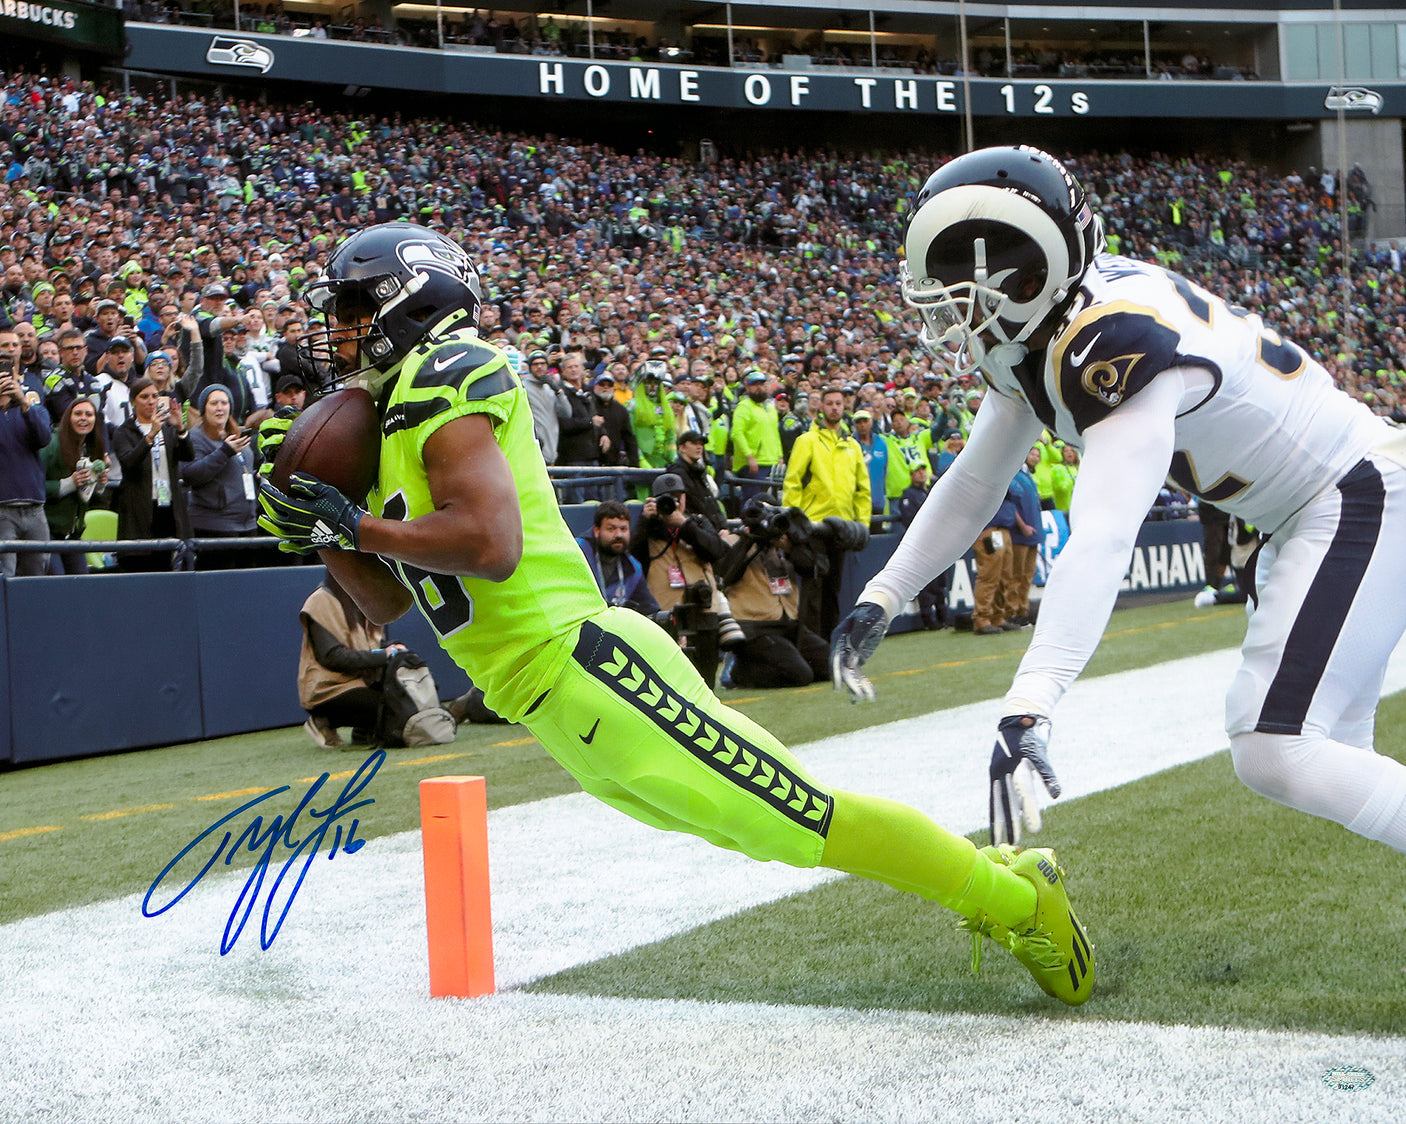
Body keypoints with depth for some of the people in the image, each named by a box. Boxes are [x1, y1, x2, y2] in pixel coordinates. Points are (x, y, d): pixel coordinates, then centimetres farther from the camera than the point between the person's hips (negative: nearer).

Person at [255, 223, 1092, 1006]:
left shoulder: (442, 375, -9)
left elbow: (490, 544, -23)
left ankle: (1017, 896, 6)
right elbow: (386, 600, 25)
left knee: (799, 818, -6)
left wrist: (352, 526, -12)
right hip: (559, 711, 9)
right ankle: (984, 879, 25)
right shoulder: (396, 412, 20)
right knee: (768, 820, 15)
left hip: (585, 667, -9)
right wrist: (320, 529, 11)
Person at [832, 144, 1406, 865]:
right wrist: (880, 599, 4)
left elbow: (1101, 544, -41)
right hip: (1305, 515, 10)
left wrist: (1027, 711, -49)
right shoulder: (1034, 332, -2)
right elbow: (973, 486, 10)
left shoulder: (1116, 346, -31)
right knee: (1322, 754, 15)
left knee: (1276, 756, -18)